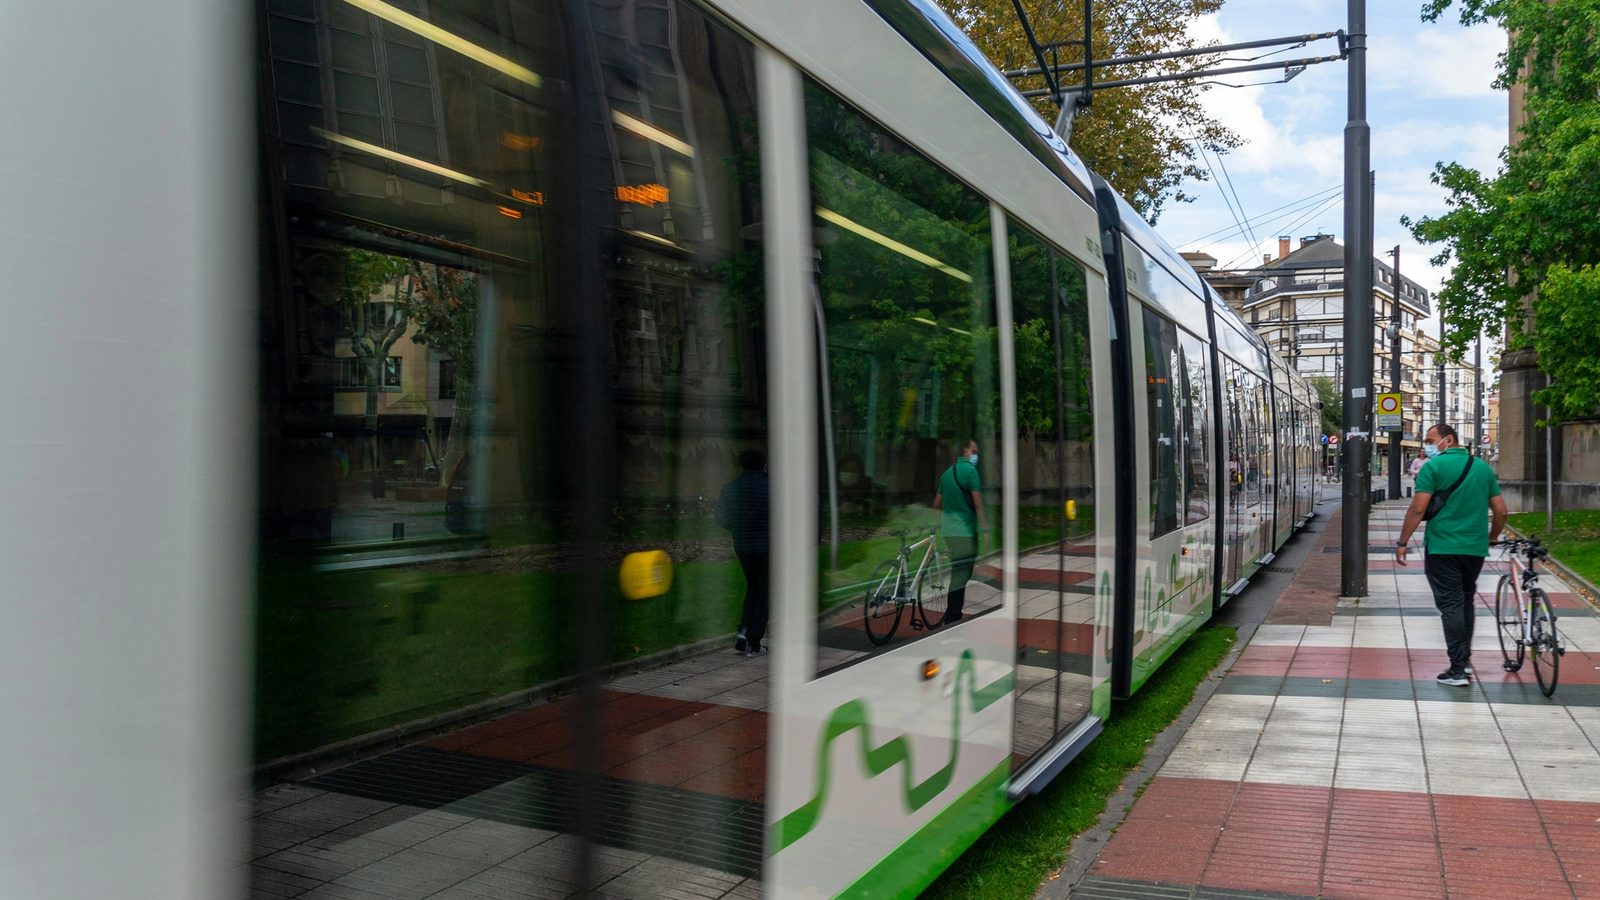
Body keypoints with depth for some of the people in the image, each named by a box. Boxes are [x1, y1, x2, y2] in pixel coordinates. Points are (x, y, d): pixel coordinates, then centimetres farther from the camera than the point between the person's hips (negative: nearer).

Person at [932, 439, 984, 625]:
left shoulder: (947, 473, 15)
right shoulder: (970, 470, -9)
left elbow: (937, 504, 19)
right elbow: (978, 503, -13)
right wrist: (983, 529, -10)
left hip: (949, 530, 8)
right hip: (965, 530, -8)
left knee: (958, 573, 17)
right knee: (961, 575, -5)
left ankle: (952, 617, 23)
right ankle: (953, 619, -4)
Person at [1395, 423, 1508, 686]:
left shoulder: (1433, 466, -9)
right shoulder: (1483, 467, 9)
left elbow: (1417, 509, -15)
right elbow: (1500, 511, 9)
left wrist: (1402, 542, -8)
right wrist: (1492, 537, 25)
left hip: (1442, 547, -5)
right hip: (1475, 548, 5)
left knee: (1450, 605, -2)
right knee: (1466, 601, 20)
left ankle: (1458, 669, -2)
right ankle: (1465, 659, 26)